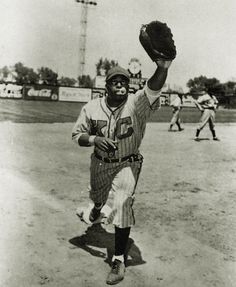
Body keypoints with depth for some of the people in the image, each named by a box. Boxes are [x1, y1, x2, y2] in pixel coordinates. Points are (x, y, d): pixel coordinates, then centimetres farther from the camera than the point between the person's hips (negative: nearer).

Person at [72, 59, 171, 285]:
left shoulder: (136, 104, -22)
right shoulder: (91, 108, -12)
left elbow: (153, 89, -42)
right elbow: (76, 135, -6)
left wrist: (162, 68, -63)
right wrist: (95, 139, -28)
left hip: (127, 165, -4)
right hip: (99, 163, 4)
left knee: (122, 206, -17)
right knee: (97, 194, 29)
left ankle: (119, 259, 0)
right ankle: (98, 206, 70)